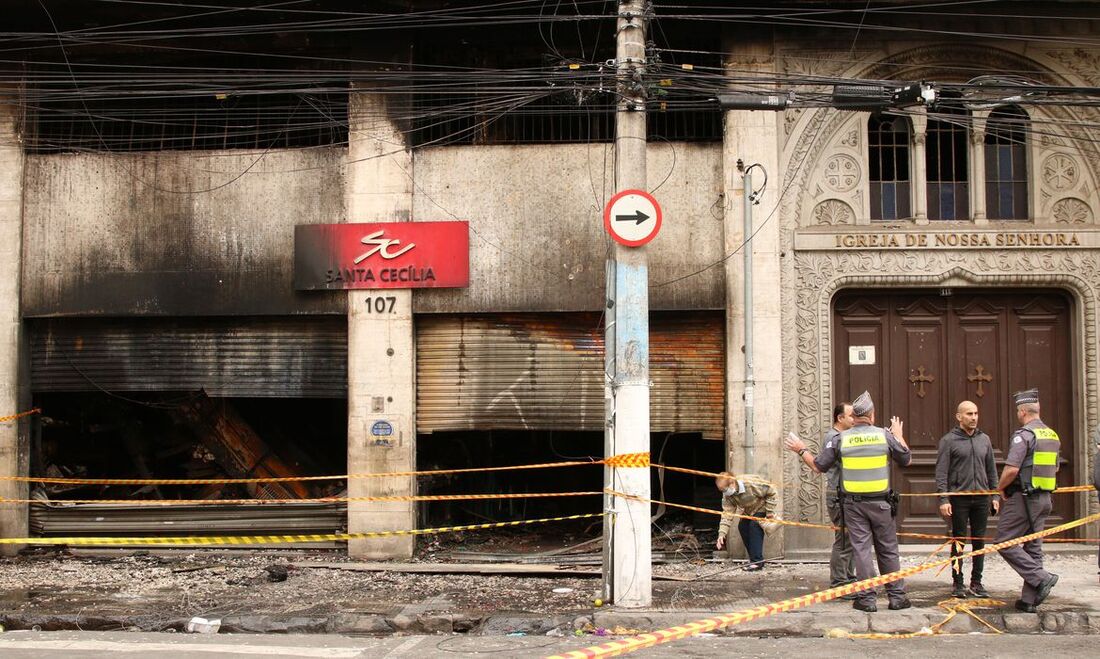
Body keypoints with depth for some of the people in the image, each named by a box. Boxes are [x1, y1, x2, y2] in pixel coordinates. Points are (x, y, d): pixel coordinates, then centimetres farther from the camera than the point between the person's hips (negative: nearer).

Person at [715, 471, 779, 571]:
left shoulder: (751, 483, -39)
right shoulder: (727, 496, -19)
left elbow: (771, 492, -27)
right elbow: (727, 514, -21)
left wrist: (770, 511, -22)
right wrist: (722, 534, -30)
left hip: (762, 507, -7)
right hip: (749, 510, 7)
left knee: (754, 525, -24)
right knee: (742, 526, -5)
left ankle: (757, 561, -24)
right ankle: (754, 559, 7)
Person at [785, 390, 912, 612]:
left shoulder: (841, 439, -3)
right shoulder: (884, 435, -3)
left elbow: (818, 466, 2)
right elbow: (906, 460, 9)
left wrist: (802, 451, 19)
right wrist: (899, 437, 25)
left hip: (853, 504, 0)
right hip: (880, 503, 0)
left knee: (861, 549, 3)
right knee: (888, 549, 9)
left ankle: (866, 598, 3)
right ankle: (897, 596, 14)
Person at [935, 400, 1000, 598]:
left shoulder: (984, 439, 12)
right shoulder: (948, 440, -2)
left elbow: (992, 470, 17)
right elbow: (941, 473, -6)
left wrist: (995, 496, 11)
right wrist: (943, 499, -13)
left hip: (981, 498, 4)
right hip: (959, 498, -4)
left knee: (979, 541, 6)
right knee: (959, 541, 1)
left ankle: (976, 582, 14)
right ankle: (958, 583, 8)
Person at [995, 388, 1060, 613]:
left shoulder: (1023, 435, -15)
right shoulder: (1052, 436, 12)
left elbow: (1012, 469, -22)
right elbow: (1054, 469, 21)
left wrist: (1000, 488, -6)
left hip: (1023, 498, -8)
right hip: (1044, 498, 8)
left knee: (1005, 542, -2)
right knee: (1033, 547, 10)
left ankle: (1041, 578, -11)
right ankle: (1029, 599, 11)